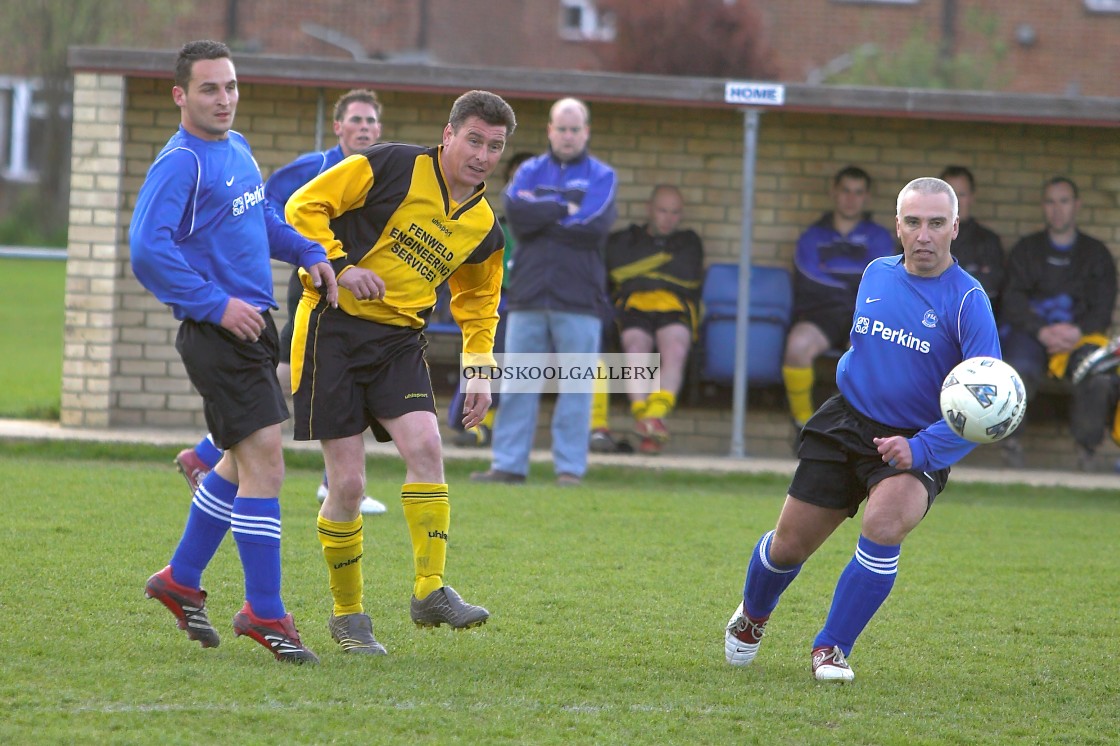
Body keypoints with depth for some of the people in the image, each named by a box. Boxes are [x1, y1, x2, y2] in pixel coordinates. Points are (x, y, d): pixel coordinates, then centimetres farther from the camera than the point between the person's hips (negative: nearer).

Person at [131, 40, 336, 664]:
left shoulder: (237, 149, 13)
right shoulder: (180, 163, -14)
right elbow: (149, 249, -24)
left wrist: (309, 253, 14)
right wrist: (217, 303, -23)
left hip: (253, 326, 9)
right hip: (219, 334, -9)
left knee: (244, 463, 18)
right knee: (264, 461, -13)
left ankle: (182, 580, 32)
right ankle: (265, 613, -9)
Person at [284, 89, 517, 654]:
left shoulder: (485, 228, 8)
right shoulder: (394, 167, -9)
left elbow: (478, 306, 24)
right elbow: (304, 207, -8)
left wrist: (481, 372, 13)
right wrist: (341, 266, -18)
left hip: (399, 339, 5)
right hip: (334, 328, -4)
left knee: (425, 447, -20)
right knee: (348, 484, -6)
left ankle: (430, 591, -12)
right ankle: (347, 614, 9)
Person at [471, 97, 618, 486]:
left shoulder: (601, 176, 7)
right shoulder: (530, 172, 14)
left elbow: (593, 227, -11)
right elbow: (515, 210, -6)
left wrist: (540, 213, -5)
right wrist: (565, 209, -8)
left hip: (578, 299, -2)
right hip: (528, 295, 2)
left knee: (576, 387, -3)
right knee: (517, 384, 3)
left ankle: (570, 467, 0)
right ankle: (508, 464, 6)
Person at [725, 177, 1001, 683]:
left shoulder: (967, 300, -14)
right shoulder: (876, 274, 3)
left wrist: (921, 449, -28)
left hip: (916, 444, -4)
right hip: (845, 427, 4)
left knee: (884, 523, -31)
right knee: (789, 545, 5)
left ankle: (832, 648, -13)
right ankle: (751, 617, 40)